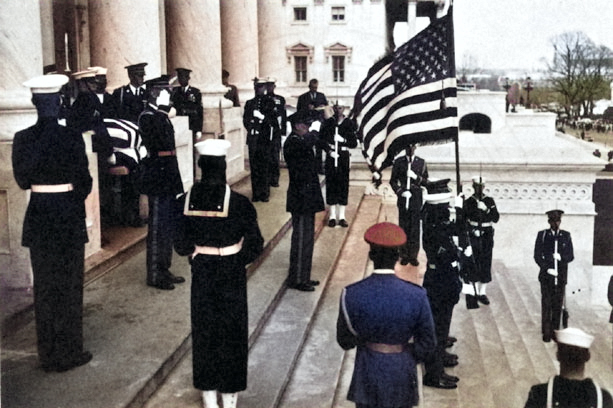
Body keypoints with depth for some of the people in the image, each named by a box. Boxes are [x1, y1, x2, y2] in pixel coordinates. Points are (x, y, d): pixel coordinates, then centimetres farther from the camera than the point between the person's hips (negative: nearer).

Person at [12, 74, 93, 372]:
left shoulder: (22, 139, -4)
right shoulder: (71, 137, -14)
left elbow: (22, 180, 4)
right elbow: (83, 180, -8)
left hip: (37, 217, 3)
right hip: (68, 216, -3)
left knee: (44, 286, 13)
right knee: (69, 286, 8)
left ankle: (48, 354, 21)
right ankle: (68, 353, 16)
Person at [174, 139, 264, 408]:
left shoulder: (187, 201, -10)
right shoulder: (238, 203, -17)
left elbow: (181, 245, -6)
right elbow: (255, 245, -13)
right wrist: (237, 260, 4)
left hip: (201, 274, 2)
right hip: (231, 275, -2)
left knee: (204, 329, 16)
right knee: (231, 331, 13)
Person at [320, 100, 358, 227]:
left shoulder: (349, 123, 1)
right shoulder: (328, 123, 4)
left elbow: (354, 143, -1)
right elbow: (322, 139, 2)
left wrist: (343, 140, -16)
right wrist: (328, 149, -13)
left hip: (344, 157, 0)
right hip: (331, 157, 0)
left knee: (343, 185, 3)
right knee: (331, 184, 2)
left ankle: (341, 216, 11)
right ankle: (332, 216, 11)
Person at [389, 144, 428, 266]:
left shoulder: (421, 162, 6)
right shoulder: (398, 162, 4)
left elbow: (425, 181, 7)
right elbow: (393, 181, 6)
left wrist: (416, 177, -12)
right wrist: (401, 192, -9)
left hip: (416, 198, 0)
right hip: (403, 198, 0)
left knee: (415, 227, 0)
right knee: (403, 226, 2)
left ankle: (413, 255, 8)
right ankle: (404, 255, 10)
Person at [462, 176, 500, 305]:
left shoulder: (490, 201, 8)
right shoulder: (468, 202, 4)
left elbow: (496, 217, -1)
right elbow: (464, 219, 4)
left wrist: (486, 209, -17)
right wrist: (471, 230, -10)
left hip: (487, 235, 2)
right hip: (473, 236, -2)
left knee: (486, 263, 1)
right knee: (474, 264, -4)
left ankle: (482, 292, 9)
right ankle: (475, 292, 4)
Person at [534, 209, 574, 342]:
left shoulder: (566, 236, 6)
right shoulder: (542, 235, 1)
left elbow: (571, 256, 7)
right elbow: (537, 256, 0)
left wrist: (561, 257, -15)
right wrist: (547, 268, -13)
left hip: (561, 276, 2)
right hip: (546, 276, -2)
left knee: (558, 305, 6)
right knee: (546, 305, 0)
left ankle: (555, 331, 16)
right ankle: (546, 332, 8)